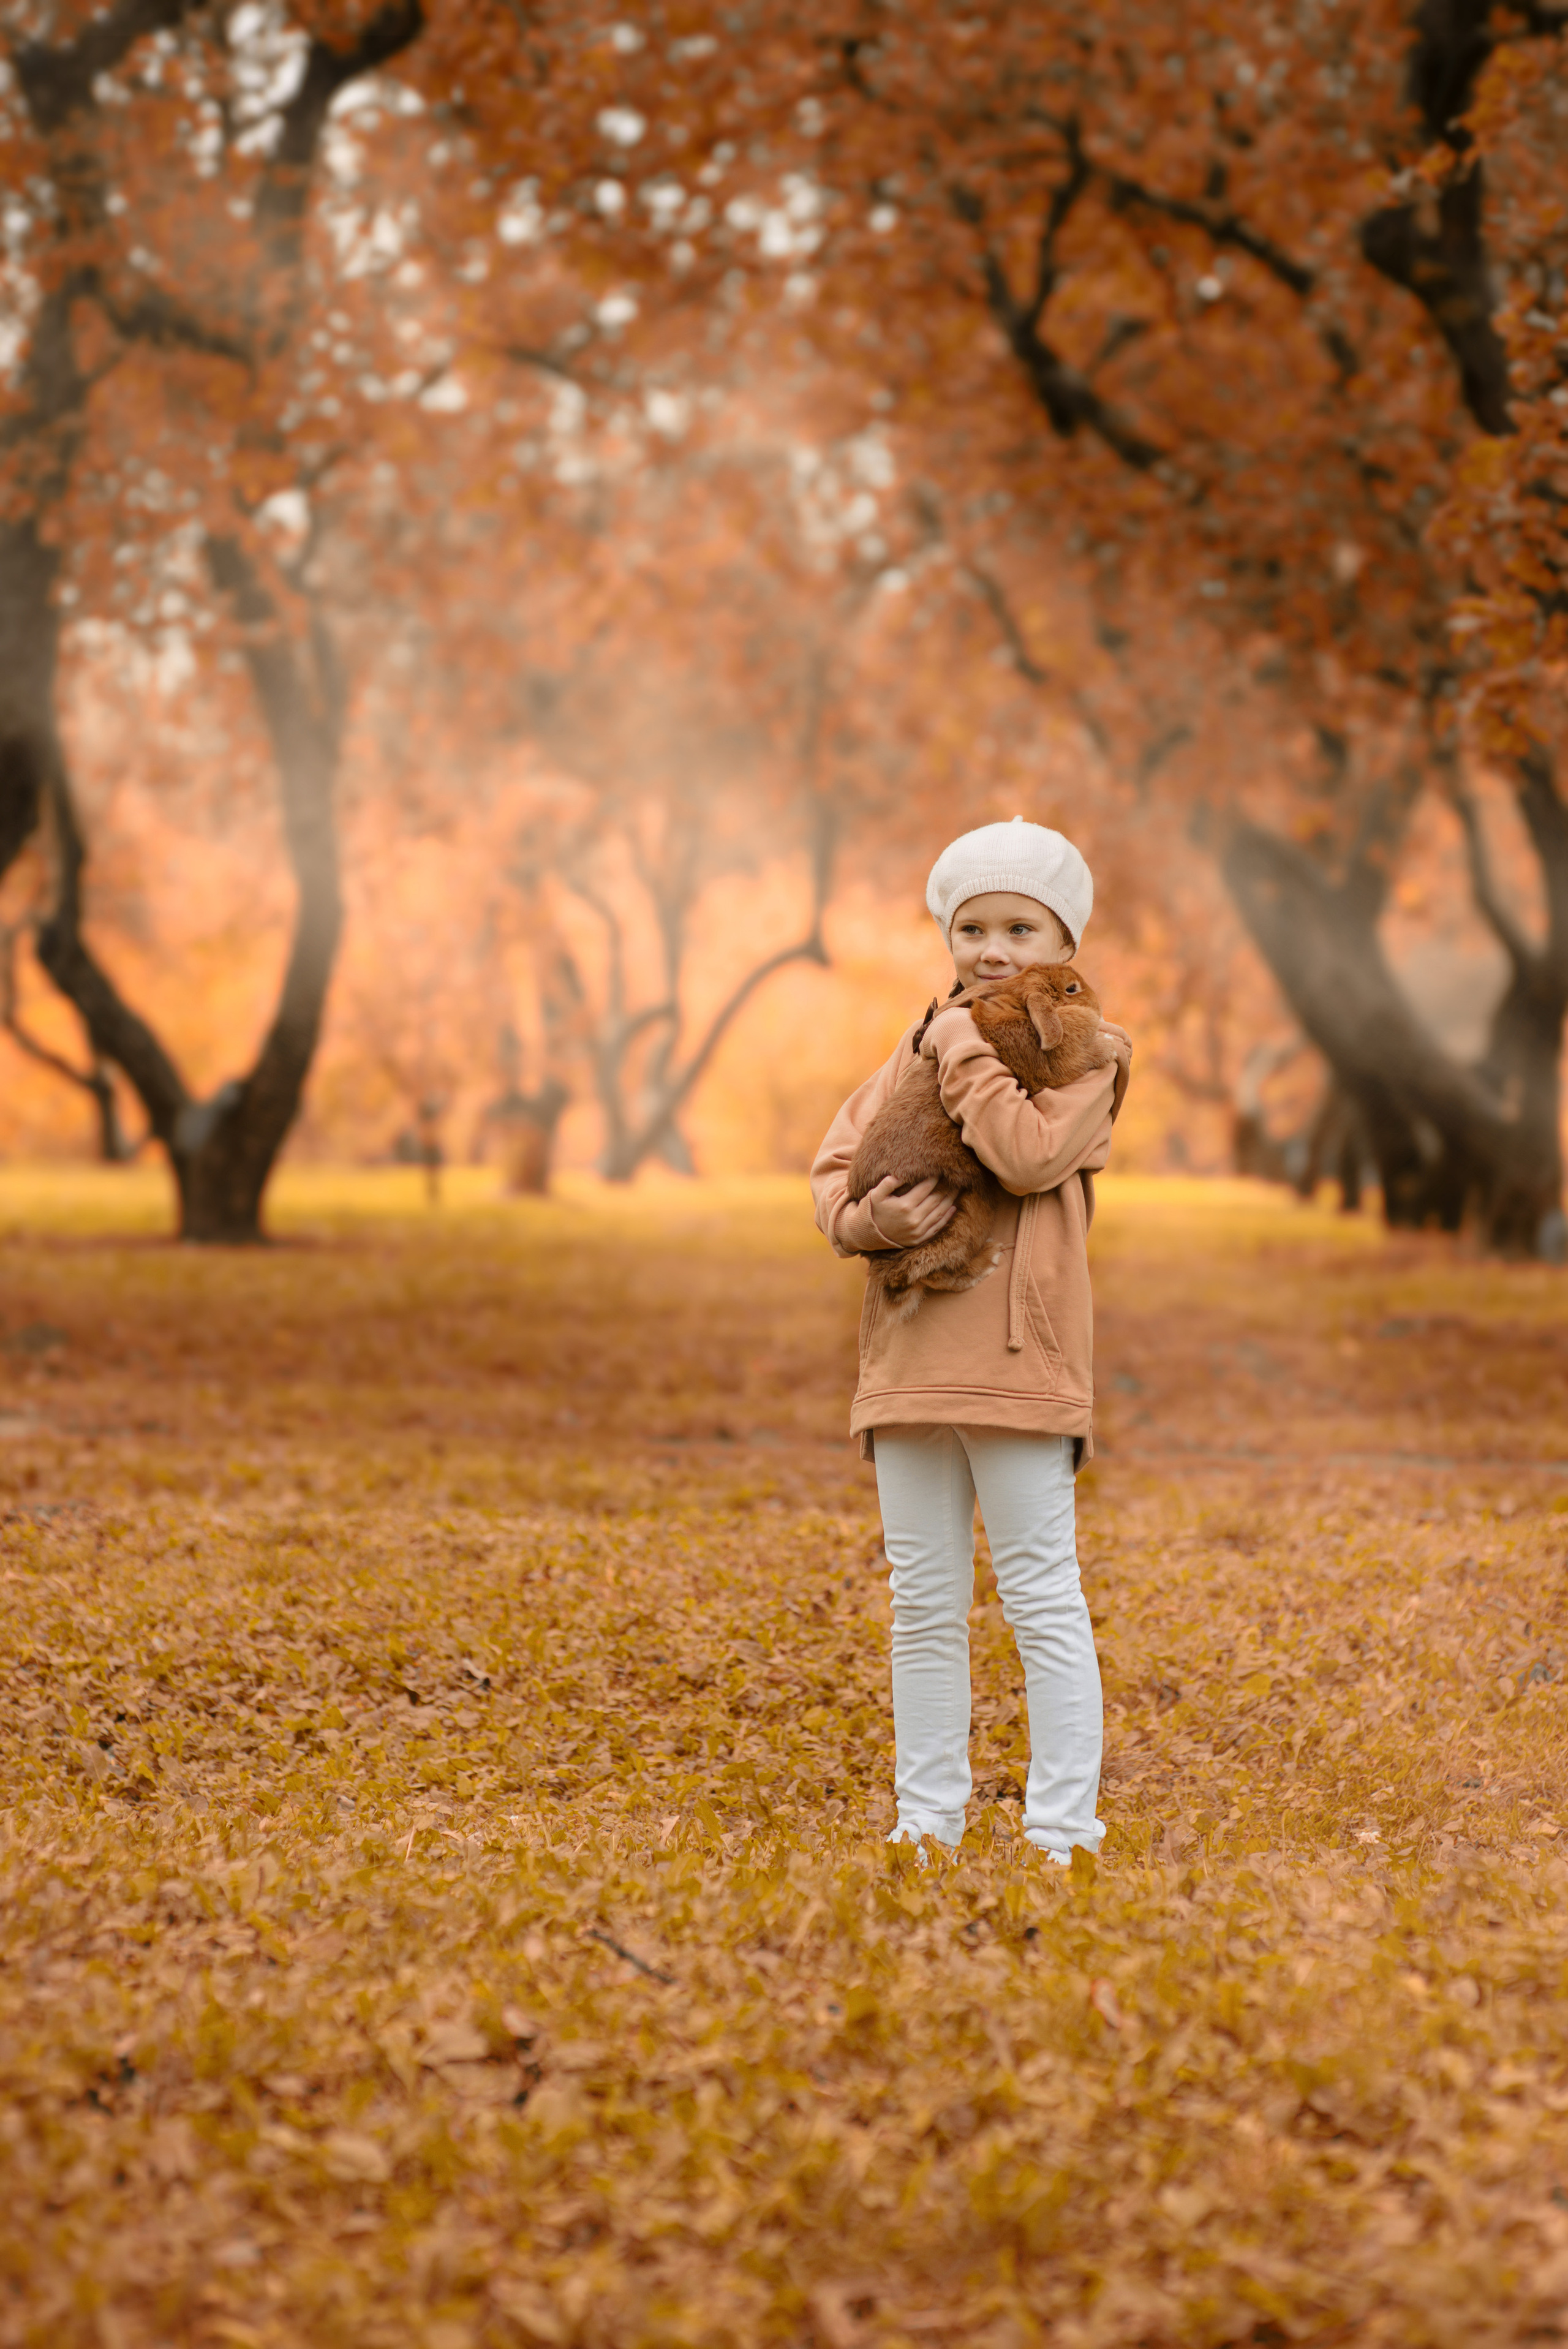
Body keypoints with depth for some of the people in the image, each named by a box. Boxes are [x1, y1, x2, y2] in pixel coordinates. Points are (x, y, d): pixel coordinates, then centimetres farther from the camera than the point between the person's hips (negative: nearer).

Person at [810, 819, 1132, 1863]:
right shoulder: (918, 1051, 16)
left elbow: (1032, 1156, -18)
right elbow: (836, 1168, 12)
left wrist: (966, 1052, -10)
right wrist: (868, 1216, -9)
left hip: (1017, 1357, -6)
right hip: (910, 1357, 6)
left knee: (1042, 1594, -4)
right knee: (924, 1603, 11)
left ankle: (1064, 1828, 1)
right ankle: (928, 1820, 20)